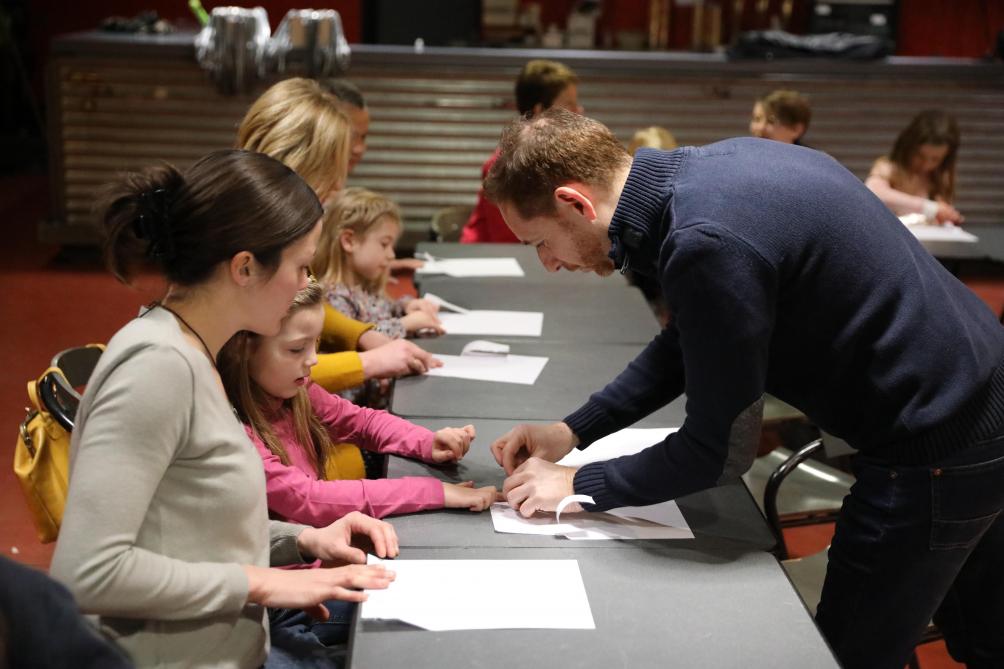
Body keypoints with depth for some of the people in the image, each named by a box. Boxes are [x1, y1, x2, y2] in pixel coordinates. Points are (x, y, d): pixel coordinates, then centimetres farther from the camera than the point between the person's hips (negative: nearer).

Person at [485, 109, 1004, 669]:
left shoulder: (709, 243, -28)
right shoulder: (709, 168, 1)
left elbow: (722, 448, -19)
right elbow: (690, 341, 13)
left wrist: (578, 486, -7)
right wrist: (573, 431, 9)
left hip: (936, 450, -9)